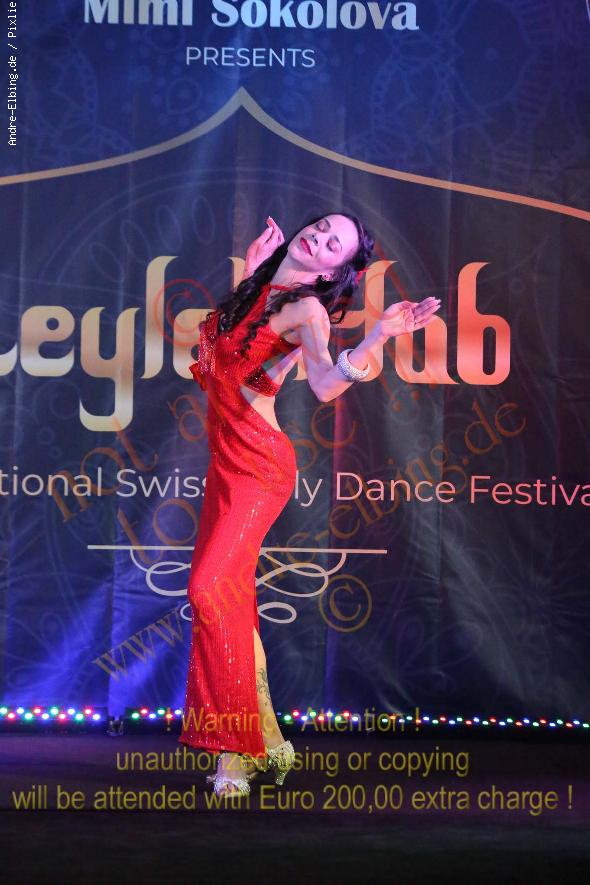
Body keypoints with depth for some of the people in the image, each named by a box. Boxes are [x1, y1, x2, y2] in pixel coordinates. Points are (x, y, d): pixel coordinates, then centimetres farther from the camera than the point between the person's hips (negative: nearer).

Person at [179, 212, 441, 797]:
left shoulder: (307, 309, -9)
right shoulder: (256, 291, 12)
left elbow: (324, 385, -26)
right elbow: (223, 345, 29)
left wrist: (377, 338, -39)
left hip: (259, 462, -8)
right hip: (226, 458, 8)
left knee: (210, 589, -17)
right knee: (231, 598, 9)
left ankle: (237, 751, -9)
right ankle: (260, 737, 20)